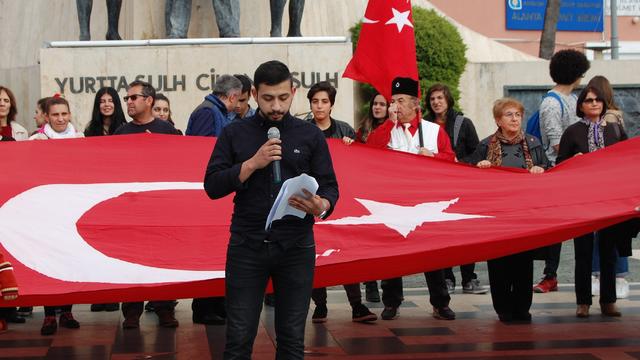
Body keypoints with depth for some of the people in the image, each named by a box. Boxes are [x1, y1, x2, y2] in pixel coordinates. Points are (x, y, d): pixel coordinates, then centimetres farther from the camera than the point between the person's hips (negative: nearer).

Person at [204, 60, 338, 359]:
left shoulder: (311, 135, 7)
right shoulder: (234, 134, 6)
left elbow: (330, 187, 5)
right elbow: (212, 186, -1)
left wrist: (321, 206, -18)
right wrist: (253, 163, -14)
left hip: (296, 247, 1)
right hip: (246, 247, 0)